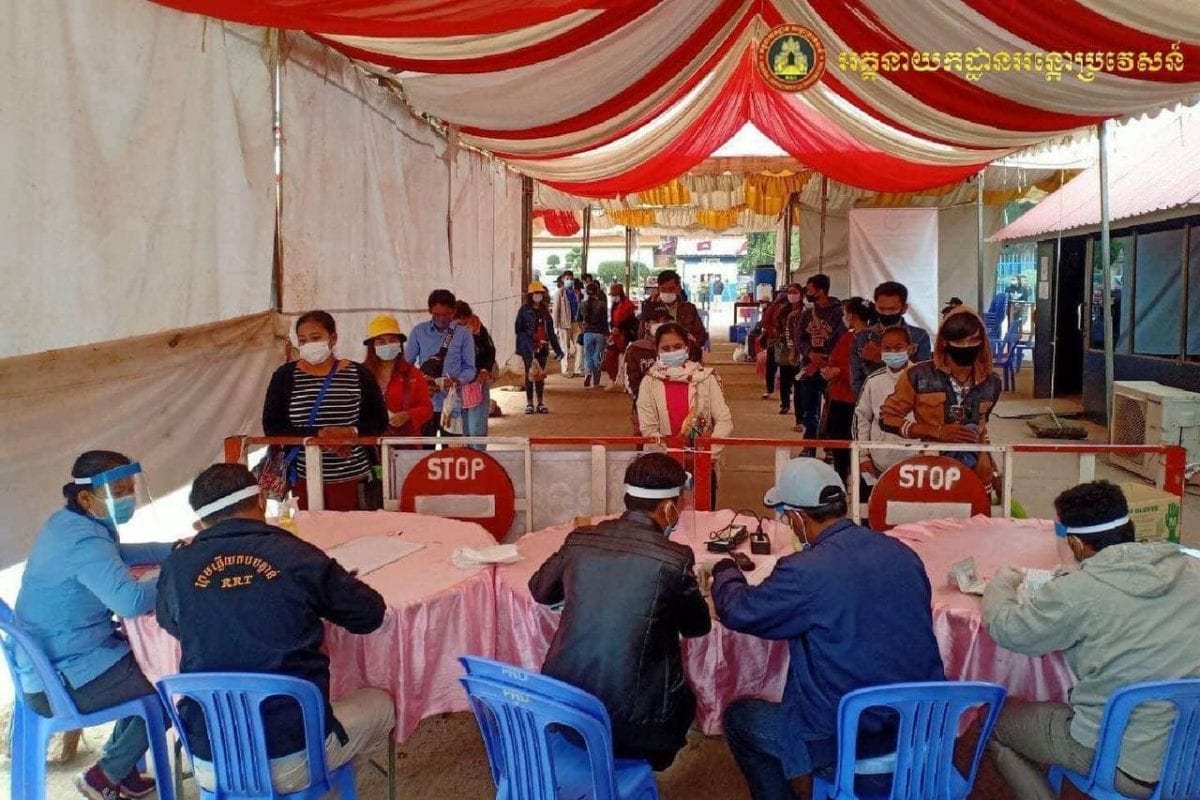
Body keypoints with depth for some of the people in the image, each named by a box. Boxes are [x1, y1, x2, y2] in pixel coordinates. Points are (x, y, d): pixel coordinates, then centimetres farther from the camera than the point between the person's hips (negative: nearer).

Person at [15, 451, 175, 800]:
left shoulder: (68, 523, 5)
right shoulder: (83, 542, -28)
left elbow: (116, 555, 23)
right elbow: (131, 600, -43)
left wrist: (175, 550, 9)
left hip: (48, 662, 10)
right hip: (60, 682, -10)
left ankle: (119, 766, 28)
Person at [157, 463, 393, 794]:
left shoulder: (177, 567, -2)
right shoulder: (297, 555, -9)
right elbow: (370, 614, 4)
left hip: (209, 767, 3)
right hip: (295, 761, -3)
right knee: (380, 702, 26)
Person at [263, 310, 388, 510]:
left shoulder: (359, 375, 3)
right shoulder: (285, 376, 3)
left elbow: (379, 422, 5)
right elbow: (271, 427, -2)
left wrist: (352, 431, -15)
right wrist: (318, 434, -14)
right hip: (304, 478, 0)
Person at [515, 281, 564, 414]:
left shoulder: (545, 310, 11)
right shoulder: (524, 310, -3)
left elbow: (550, 331, 13)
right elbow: (519, 330, -7)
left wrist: (557, 349, 10)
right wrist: (529, 345, -18)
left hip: (542, 347, 4)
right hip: (528, 348, -4)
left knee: (541, 374, 7)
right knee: (530, 374, 1)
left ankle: (541, 403, 14)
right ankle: (529, 403, 9)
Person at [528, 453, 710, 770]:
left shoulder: (579, 540, 0)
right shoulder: (674, 558, -12)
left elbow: (540, 590, 17)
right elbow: (698, 626, 5)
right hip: (627, 725, -3)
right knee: (684, 699, 27)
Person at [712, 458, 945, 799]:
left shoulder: (805, 572, -21)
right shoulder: (903, 552, -2)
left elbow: (737, 612, -5)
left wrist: (725, 570, 17)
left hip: (850, 738, -6)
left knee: (739, 717, 17)